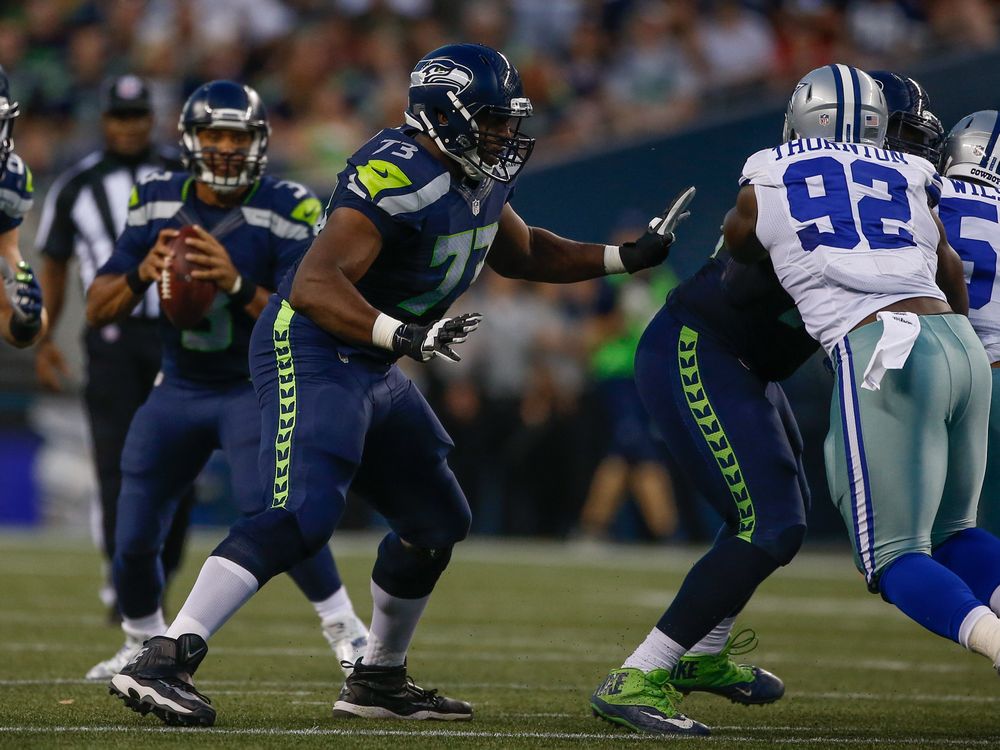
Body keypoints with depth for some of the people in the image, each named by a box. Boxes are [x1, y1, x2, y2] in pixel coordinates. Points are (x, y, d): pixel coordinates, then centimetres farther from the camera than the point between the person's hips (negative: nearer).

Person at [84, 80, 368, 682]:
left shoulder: (286, 211, -15)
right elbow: (98, 311, -1)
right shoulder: (157, 203, -4)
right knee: (134, 539, 0)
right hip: (179, 390, 4)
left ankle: (348, 633, -8)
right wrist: (140, 275, -22)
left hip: (257, 387, -4)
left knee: (270, 511, -26)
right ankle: (144, 646, 29)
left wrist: (238, 285, -33)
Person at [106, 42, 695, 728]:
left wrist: (630, 256, 21)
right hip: (312, 354, -10)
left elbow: (522, 253, 29)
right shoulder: (399, 177, -24)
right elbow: (314, 285, -32)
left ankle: (379, 682, 31)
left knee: (437, 522, 16)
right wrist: (404, 336, -43)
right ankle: (162, 663, -31)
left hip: (371, 369, 10)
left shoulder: (478, 182, 7)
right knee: (302, 517, -25)